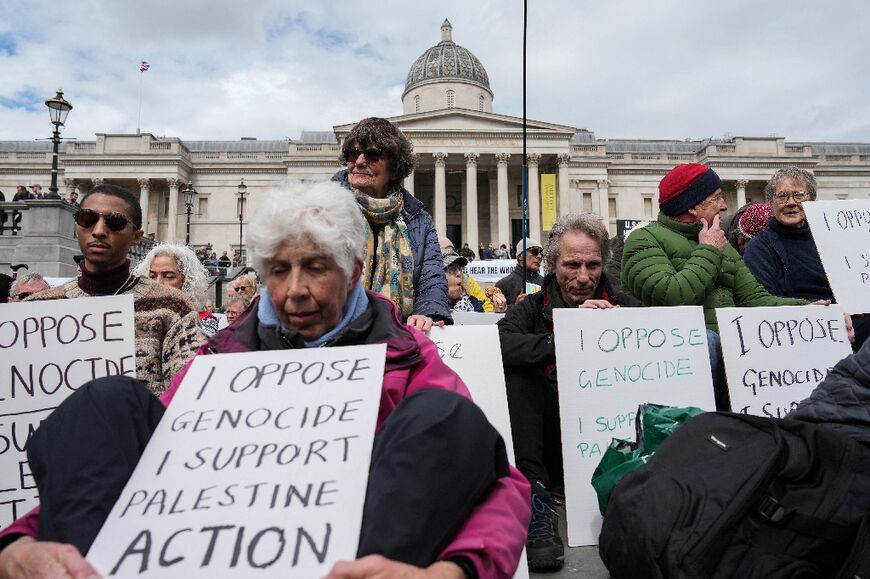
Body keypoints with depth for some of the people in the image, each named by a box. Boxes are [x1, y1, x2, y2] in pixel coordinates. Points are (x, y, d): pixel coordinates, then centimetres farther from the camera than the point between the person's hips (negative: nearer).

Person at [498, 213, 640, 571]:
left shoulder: (623, 307, 9)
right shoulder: (532, 309, 5)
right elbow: (496, 343, -18)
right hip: (553, 444, 0)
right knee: (515, 370, -23)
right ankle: (533, 497, -29)